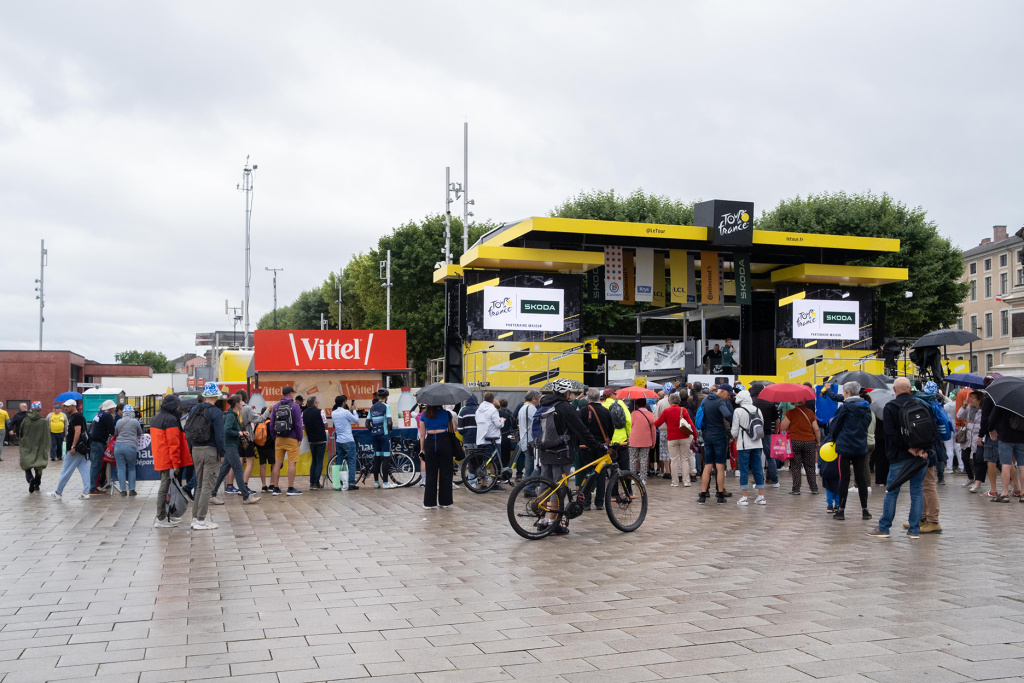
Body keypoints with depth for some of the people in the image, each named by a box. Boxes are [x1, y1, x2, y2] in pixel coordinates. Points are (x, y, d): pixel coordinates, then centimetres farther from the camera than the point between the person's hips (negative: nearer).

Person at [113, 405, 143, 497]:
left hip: (118, 445, 2)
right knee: (131, 469, 10)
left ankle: (123, 490, 3)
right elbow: (140, 434, 16)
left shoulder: (119, 422, 9)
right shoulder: (135, 422, 2)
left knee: (121, 468, 4)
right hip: (130, 447, -2)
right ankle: (131, 490, 7)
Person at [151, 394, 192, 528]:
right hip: (168, 460, -10)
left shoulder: (157, 418, 16)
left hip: (160, 460, 10)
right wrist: (176, 463, -17)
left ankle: (164, 516, 23)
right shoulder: (171, 419, -15)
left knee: (164, 487, 17)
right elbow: (173, 443, -19)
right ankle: (161, 519, -6)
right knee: (166, 488, -7)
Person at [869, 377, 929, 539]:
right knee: (917, 491, 8)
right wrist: (923, 449, -7)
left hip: (900, 456, -4)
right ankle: (914, 529, 9)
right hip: (921, 455, 4)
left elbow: (891, 433, -14)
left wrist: (909, 448, -13)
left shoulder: (890, 407, -6)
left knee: (892, 491, 3)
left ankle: (883, 527, 8)